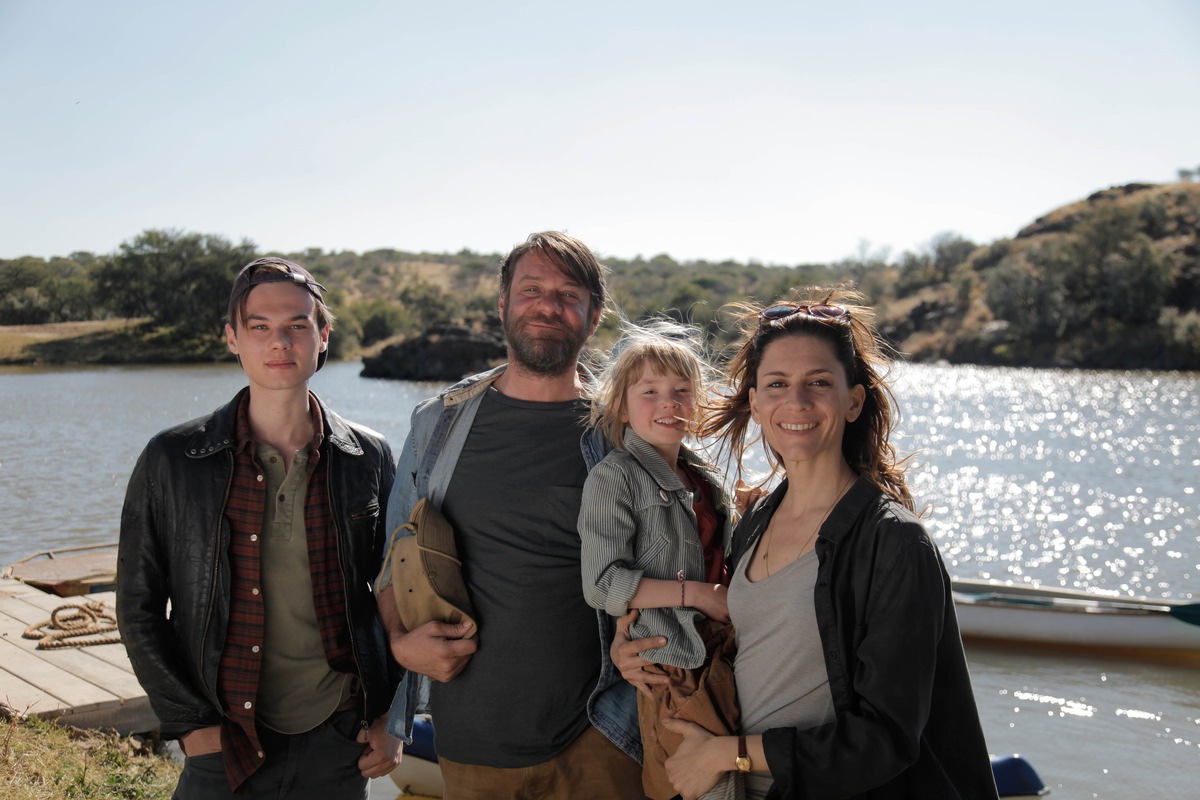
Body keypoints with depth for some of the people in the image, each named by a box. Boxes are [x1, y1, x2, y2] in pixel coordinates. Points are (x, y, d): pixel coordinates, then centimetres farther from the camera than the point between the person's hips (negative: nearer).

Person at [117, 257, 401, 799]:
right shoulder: (171, 460, -5)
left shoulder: (368, 459, -1)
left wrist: (392, 718, 2)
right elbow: (139, 608, 1)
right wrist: (190, 725, -4)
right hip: (222, 751, -1)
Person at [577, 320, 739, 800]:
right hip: (673, 666, -6)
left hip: (725, 655, 7)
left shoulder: (704, 477, 11)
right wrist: (695, 593, -18)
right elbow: (603, 584, -18)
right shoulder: (614, 478, -10)